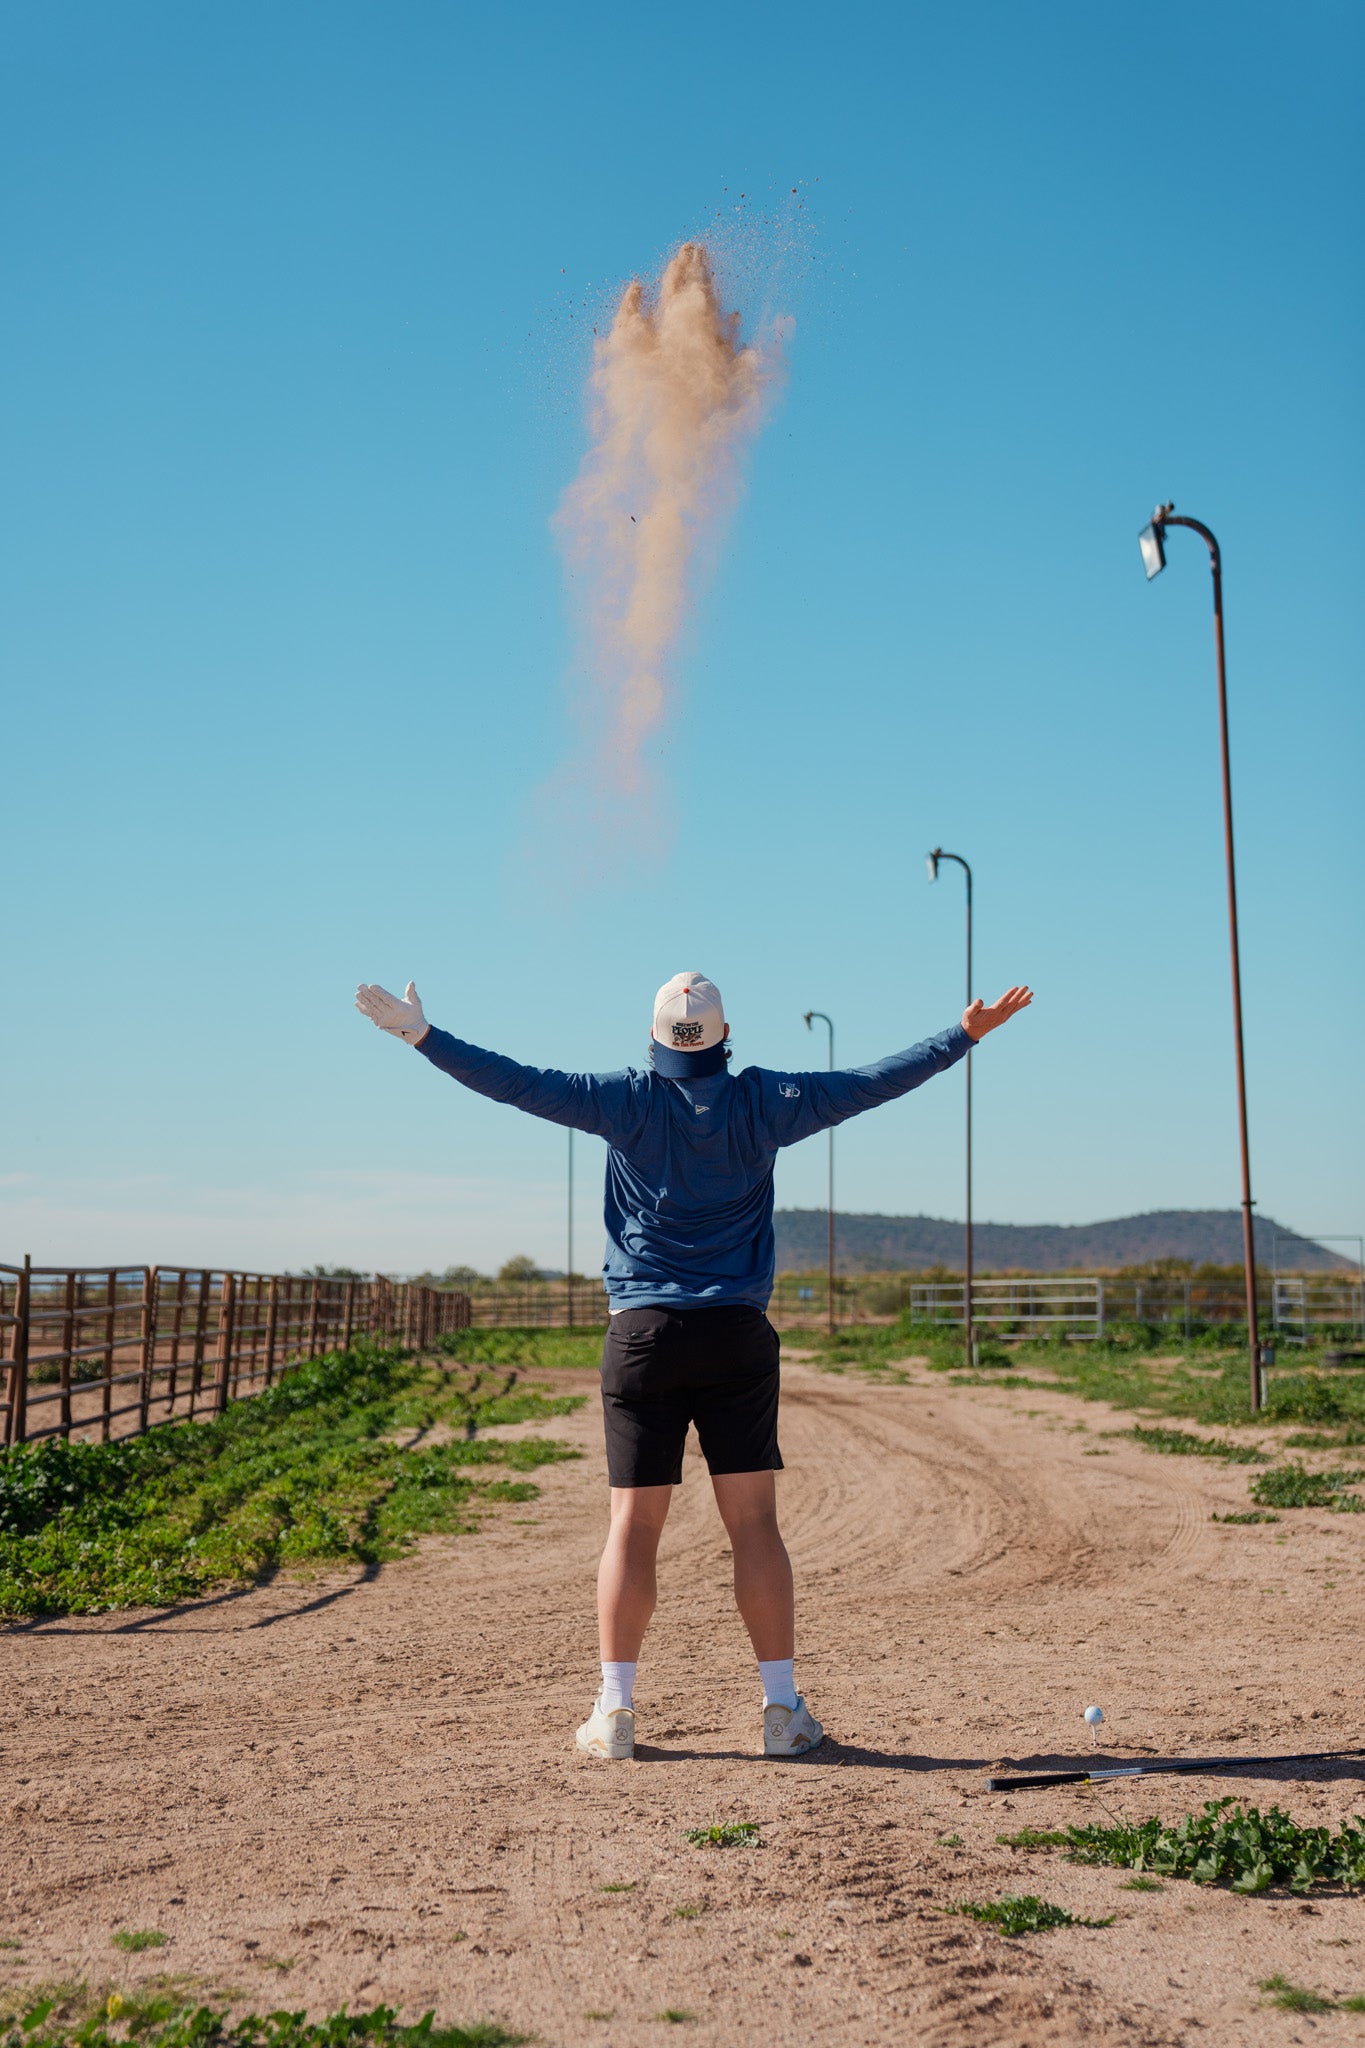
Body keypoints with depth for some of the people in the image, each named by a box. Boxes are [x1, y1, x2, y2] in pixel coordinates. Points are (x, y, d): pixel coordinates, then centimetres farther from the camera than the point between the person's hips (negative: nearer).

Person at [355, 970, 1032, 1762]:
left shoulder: (628, 1100, -2)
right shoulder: (764, 1102, 0)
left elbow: (519, 1082, -5)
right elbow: (876, 1082, 3)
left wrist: (422, 1035, 1)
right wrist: (966, 1036, 10)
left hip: (644, 1334, 0)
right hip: (738, 1337, 0)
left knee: (634, 1525, 3)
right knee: (755, 1522, 3)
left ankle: (615, 1711, 6)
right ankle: (784, 1708, 5)